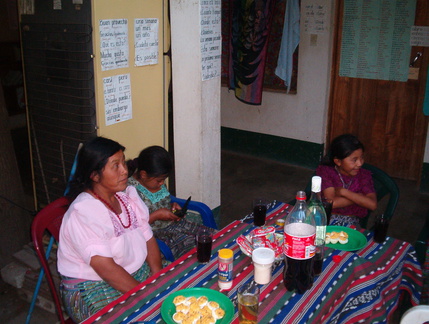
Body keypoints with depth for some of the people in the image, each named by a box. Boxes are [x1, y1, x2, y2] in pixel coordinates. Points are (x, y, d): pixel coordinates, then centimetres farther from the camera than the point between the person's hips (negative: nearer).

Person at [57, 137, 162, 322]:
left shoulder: (128, 194, 3)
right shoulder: (83, 213, -21)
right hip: (91, 290, -7)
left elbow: (148, 237, 3)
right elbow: (105, 268, -26)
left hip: (139, 272, 7)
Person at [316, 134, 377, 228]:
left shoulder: (364, 175, 3)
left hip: (351, 223, 1)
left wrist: (343, 192, -14)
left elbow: (372, 204, -13)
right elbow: (331, 202, -15)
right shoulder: (325, 171, -4)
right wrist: (359, 198, -9)